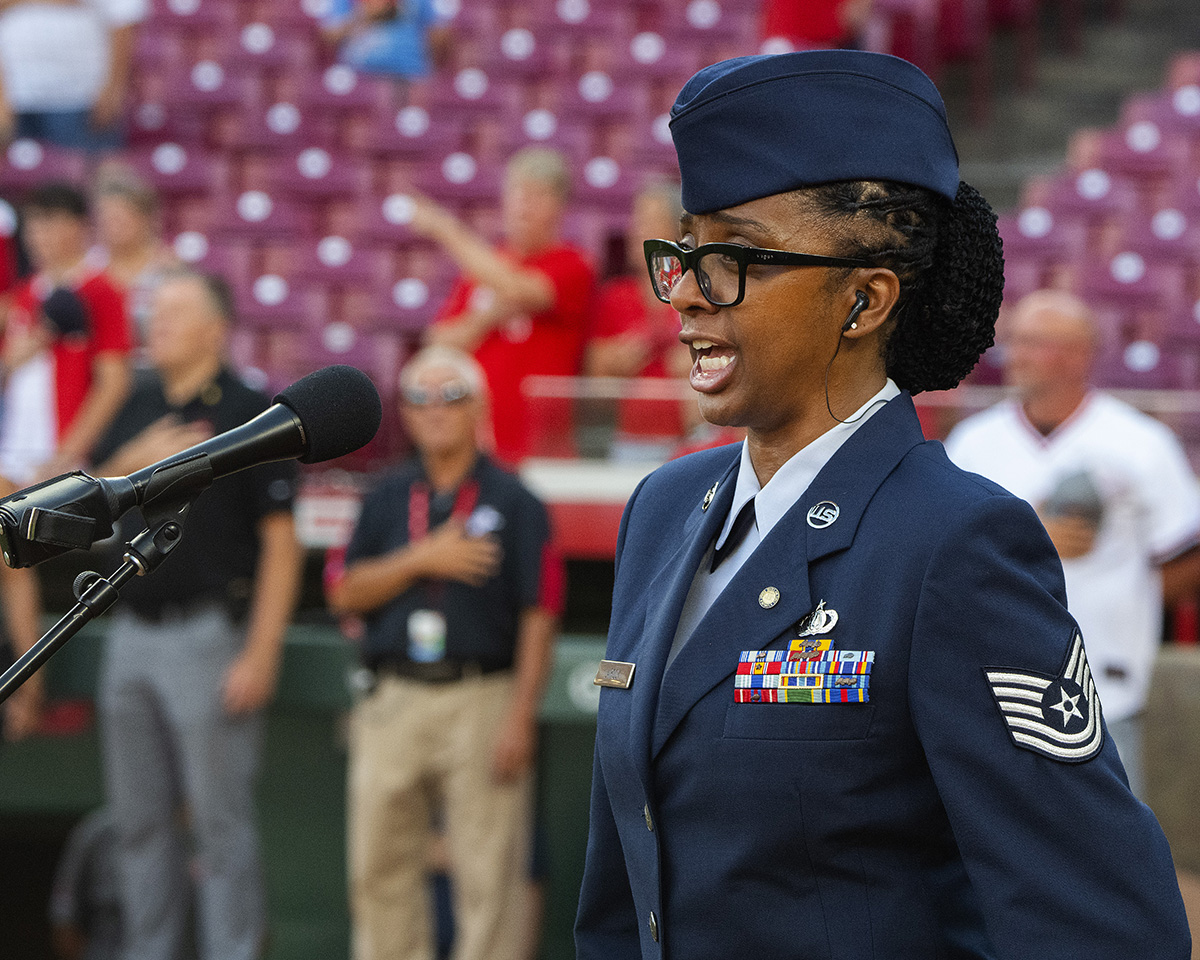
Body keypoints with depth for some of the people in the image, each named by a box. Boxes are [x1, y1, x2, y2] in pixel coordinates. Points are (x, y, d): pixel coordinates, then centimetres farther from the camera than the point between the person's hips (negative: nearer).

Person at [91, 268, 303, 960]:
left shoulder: (251, 416, -8)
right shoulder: (138, 408, 12)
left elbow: (281, 544, -11)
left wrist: (261, 655, -16)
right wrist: (136, 461, -7)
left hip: (208, 635, -7)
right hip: (131, 635, 7)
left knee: (220, 818, -3)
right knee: (140, 818, 11)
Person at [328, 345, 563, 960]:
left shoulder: (514, 503, 1)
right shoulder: (387, 500, 14)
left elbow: (538, 618, -4)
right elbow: (346, 595, 5)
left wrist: (520, 718, -12)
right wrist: (421, 559, -10)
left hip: (482, 699, -4)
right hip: (395, 701, 4)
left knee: (487, 875, -5)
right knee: (380, 869, 7)